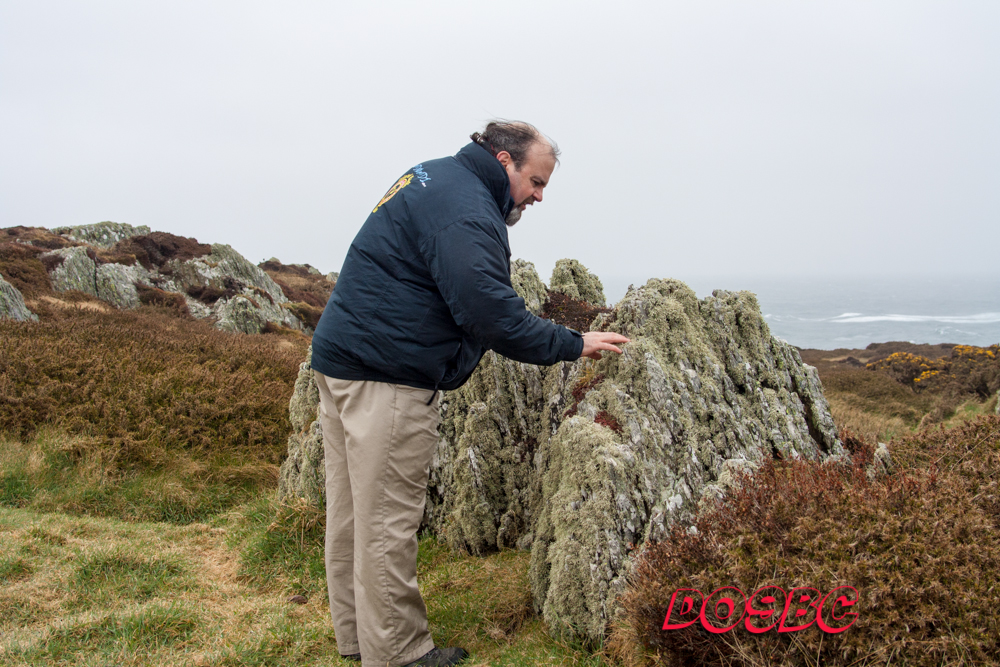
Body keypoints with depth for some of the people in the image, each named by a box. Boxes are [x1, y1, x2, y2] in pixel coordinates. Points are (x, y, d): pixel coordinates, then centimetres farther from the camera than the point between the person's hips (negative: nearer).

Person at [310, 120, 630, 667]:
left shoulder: (435, 177, 17)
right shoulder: (466, 211, -16)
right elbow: (494, 318, -22)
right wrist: (575, 344, -11)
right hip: (385, 376, -11)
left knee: (352, 509, 15)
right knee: (388, 521, -1)